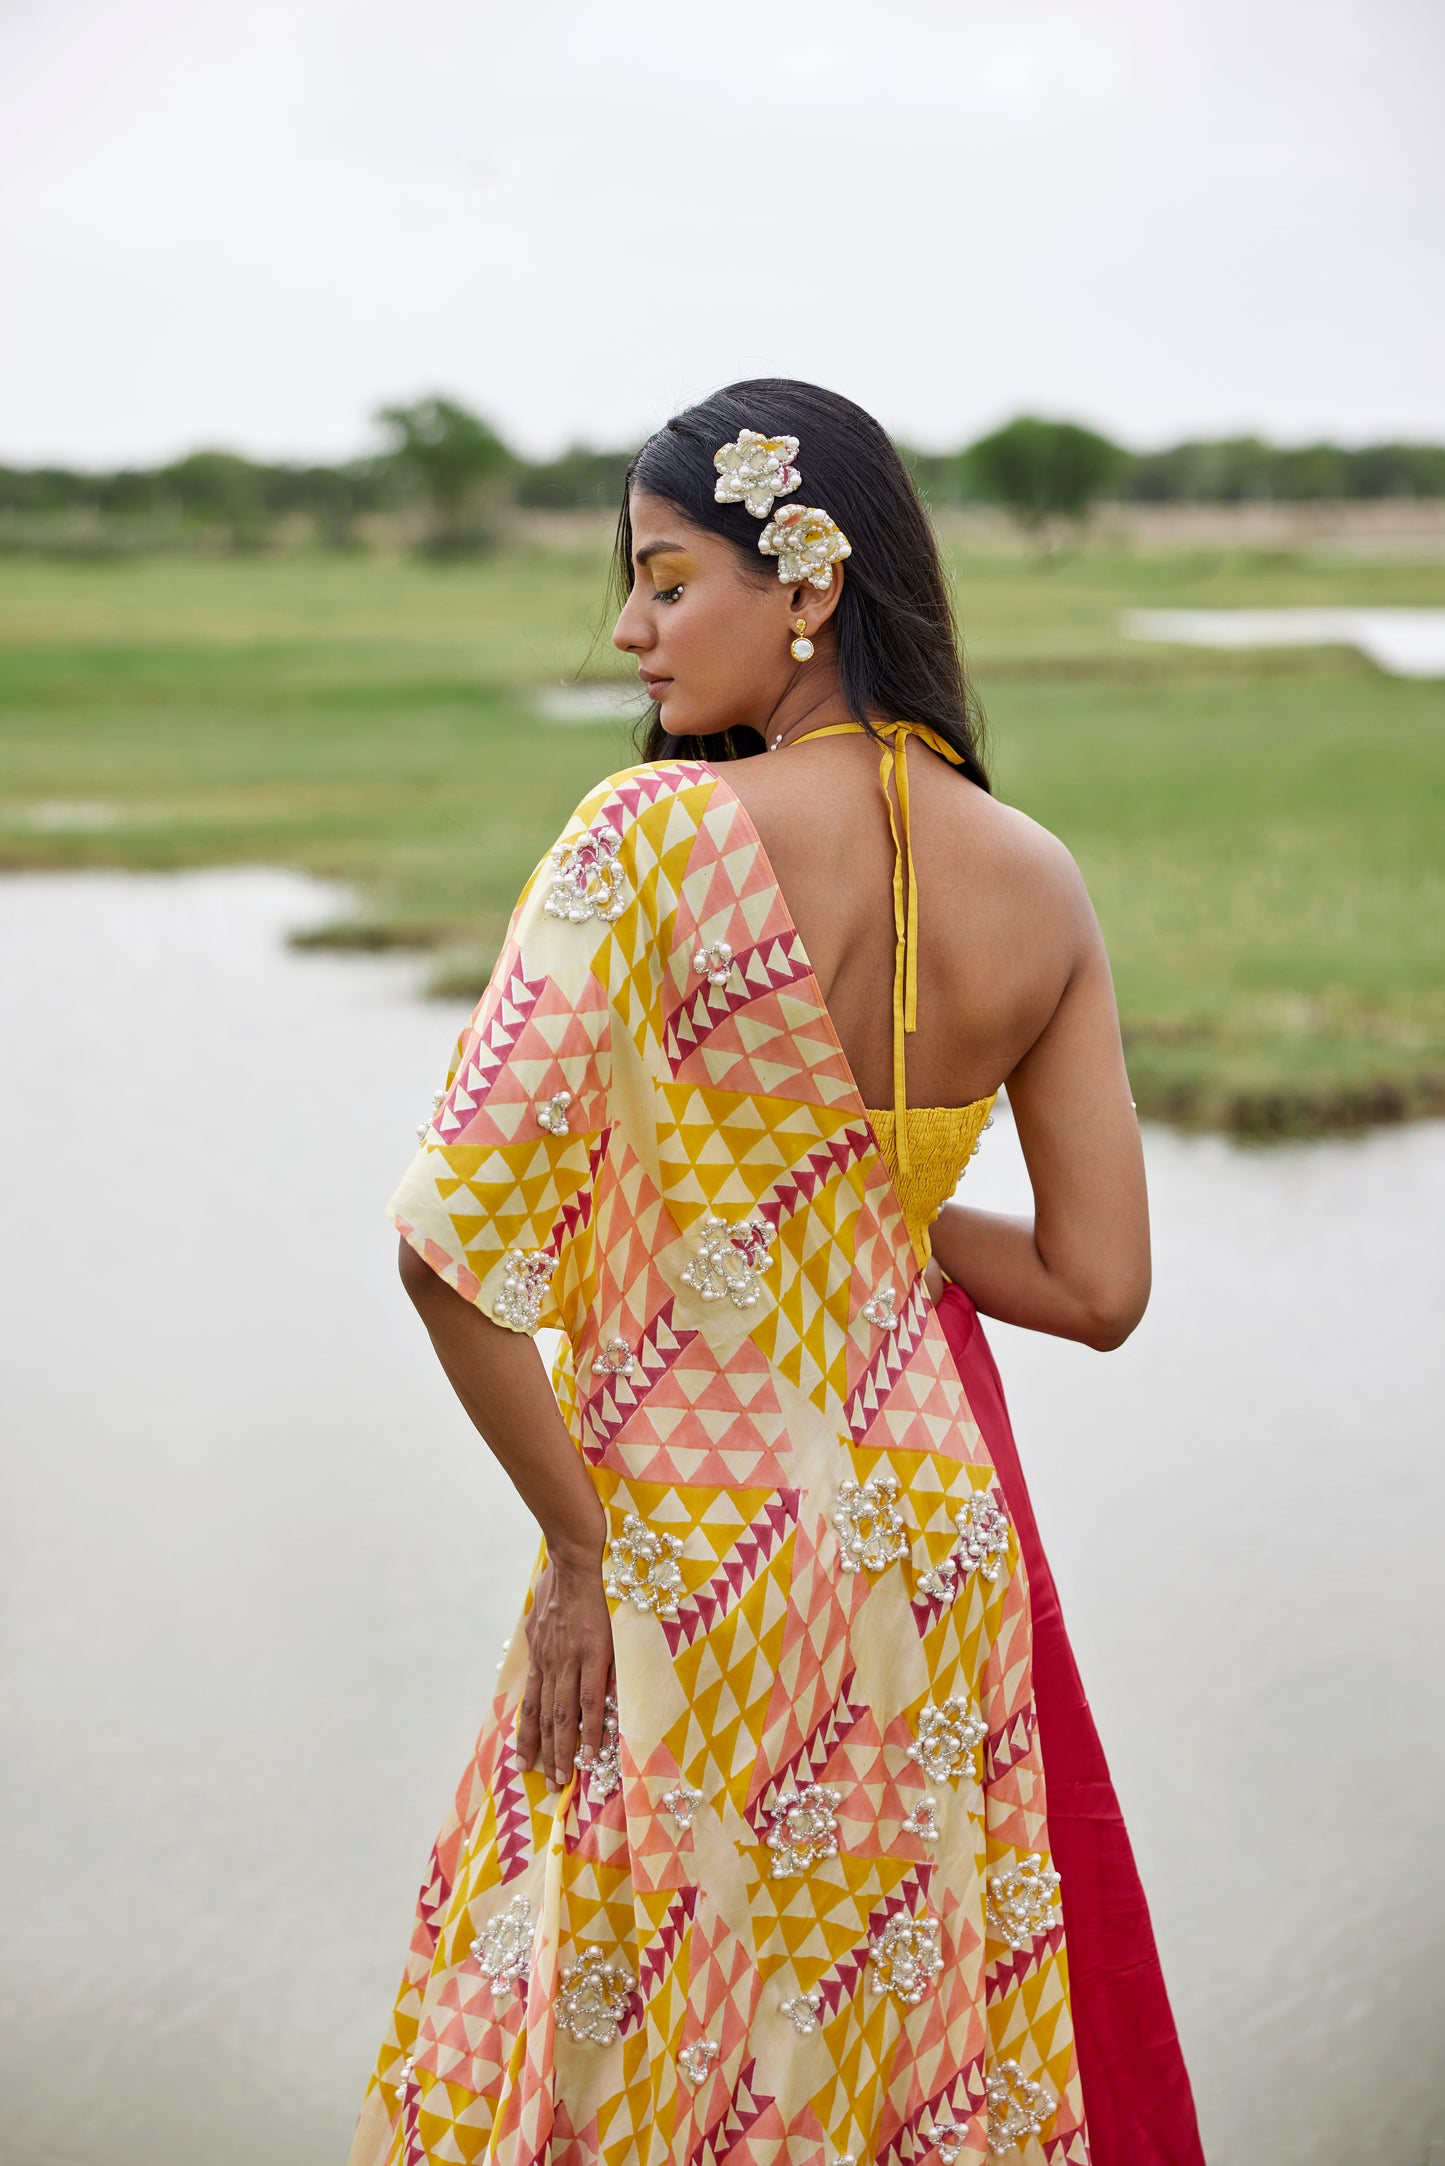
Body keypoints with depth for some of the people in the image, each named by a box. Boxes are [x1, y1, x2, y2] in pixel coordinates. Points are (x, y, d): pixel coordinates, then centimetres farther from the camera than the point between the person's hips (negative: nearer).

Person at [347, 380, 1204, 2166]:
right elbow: (1099, 1287, 0)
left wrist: (577, 1550, -11)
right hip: (939, 1536, 5)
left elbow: (457, 1232, -22)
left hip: (695, 1562, -5)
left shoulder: (657, 834, -19)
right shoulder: (1041, 886, -4)